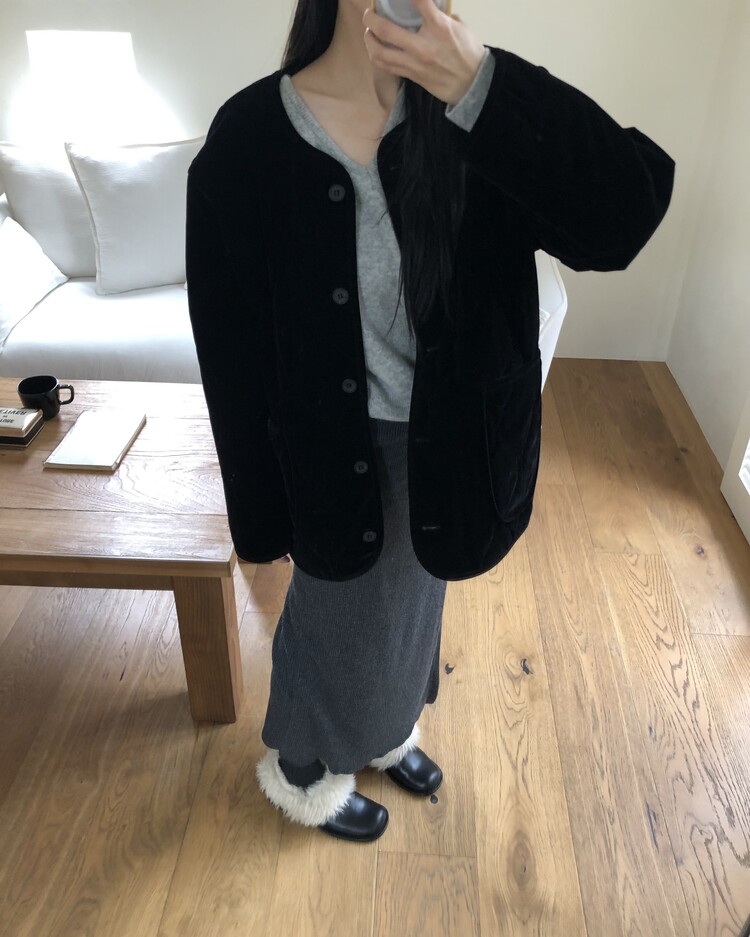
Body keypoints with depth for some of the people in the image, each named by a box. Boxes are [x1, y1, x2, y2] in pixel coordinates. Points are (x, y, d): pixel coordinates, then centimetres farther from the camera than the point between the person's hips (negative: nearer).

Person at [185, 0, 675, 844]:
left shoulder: (473, 113, -10)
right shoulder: (249, 139, -18)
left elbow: (626, 211, -23)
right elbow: (234, 353, -14)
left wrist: (481, 89, -34)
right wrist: (262, 510, -7)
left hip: (443, 440, 4)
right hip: (332, 451, -4)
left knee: (410, 602, 27)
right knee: (341, 616, 18)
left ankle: (387, 729, 62)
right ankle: (301, 772, 53)